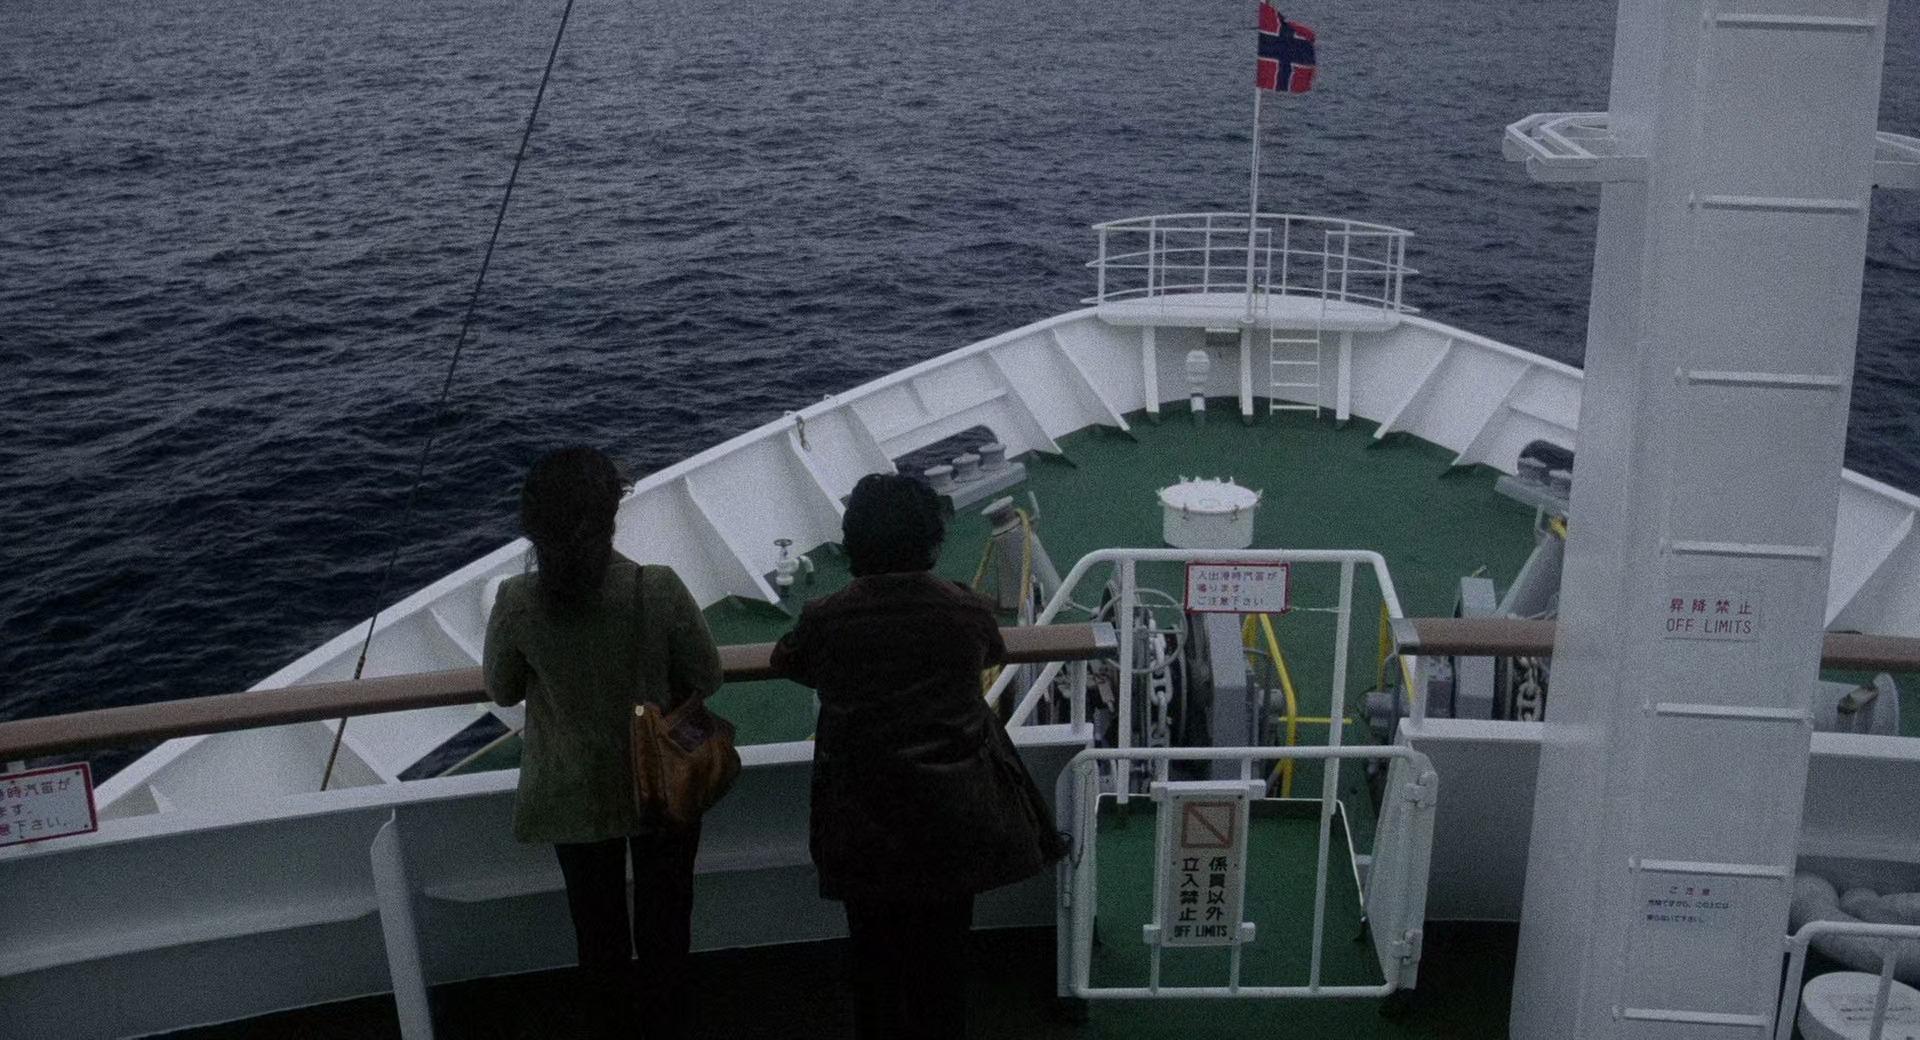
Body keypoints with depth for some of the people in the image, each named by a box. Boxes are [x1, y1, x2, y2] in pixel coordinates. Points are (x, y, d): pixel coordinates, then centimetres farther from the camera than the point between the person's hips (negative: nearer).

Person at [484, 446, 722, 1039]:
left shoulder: (517, 603, -21)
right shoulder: (659, 590, -24)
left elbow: (502, 691, -4)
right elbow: (706, 678, -11)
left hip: (575, 798, 1)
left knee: (599, 930, 21)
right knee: (665, 924, 19)